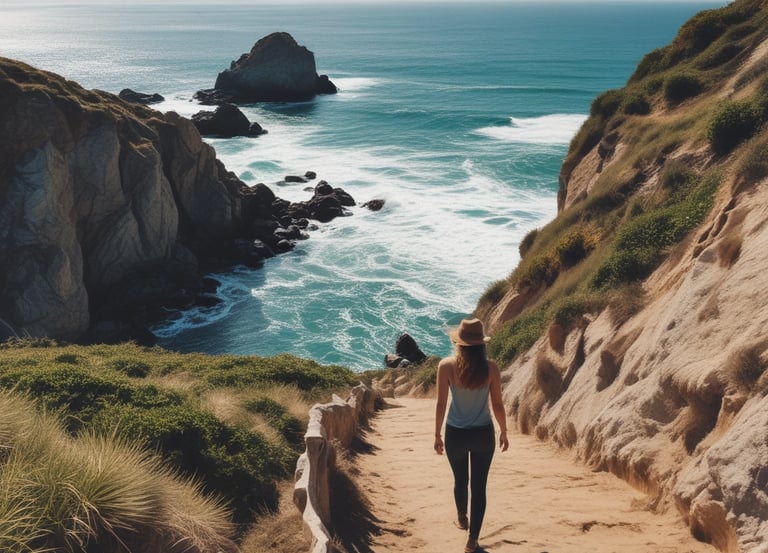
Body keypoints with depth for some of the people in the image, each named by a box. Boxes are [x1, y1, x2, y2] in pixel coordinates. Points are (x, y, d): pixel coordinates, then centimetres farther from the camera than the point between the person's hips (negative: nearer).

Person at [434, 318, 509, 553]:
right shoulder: (490, 368, -9)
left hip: (455, 434, 1)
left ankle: (462, 518, 50)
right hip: (483, 434, -1)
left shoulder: (446, 366, -12)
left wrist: (437, 435, 4)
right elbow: (497, 405, -4)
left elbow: (441, 404, -8)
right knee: (479, 486, 9)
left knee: (460, 480, 24)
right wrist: (503, 432, 11)